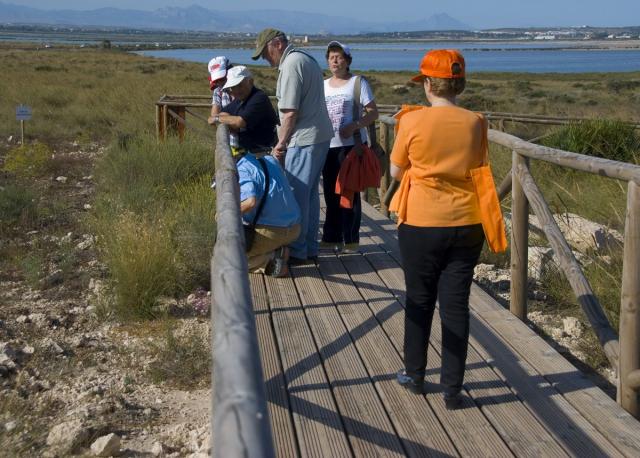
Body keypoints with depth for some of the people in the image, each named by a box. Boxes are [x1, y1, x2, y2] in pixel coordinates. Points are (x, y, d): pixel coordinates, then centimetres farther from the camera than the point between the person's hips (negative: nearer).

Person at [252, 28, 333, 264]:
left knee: (297, 196, -3)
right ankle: (310, 248, 22)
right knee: (310, 194, 15)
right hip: (320, 136, 10)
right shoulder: (306, 59, 17)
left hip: (304, 140, -10)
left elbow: (290, 113, -18)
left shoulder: (291, 65, -14)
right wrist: (285, 141, 15)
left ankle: (297, 251, 4)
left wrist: (280, 143, -7)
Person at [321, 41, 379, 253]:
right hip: (328, 146, 5)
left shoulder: (359, 82, -2)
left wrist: (354, 125, -22)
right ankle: (331, 237, 18)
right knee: (331, 193, 9)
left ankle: (350, 240, 3)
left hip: (352, 145, -5)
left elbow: (373, 112, -6)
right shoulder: (323, 85, 15)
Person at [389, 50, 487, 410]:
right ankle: (453, 389, 11)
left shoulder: (413, 122, -10)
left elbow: (395, 172, 1)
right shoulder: (476, 123, -3)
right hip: (467, 227, 2)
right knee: (456, 305, 7)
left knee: (420, 302, 15)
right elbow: (479, 168, 11)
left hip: (421, 225, -2)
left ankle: (415, 374, 27)